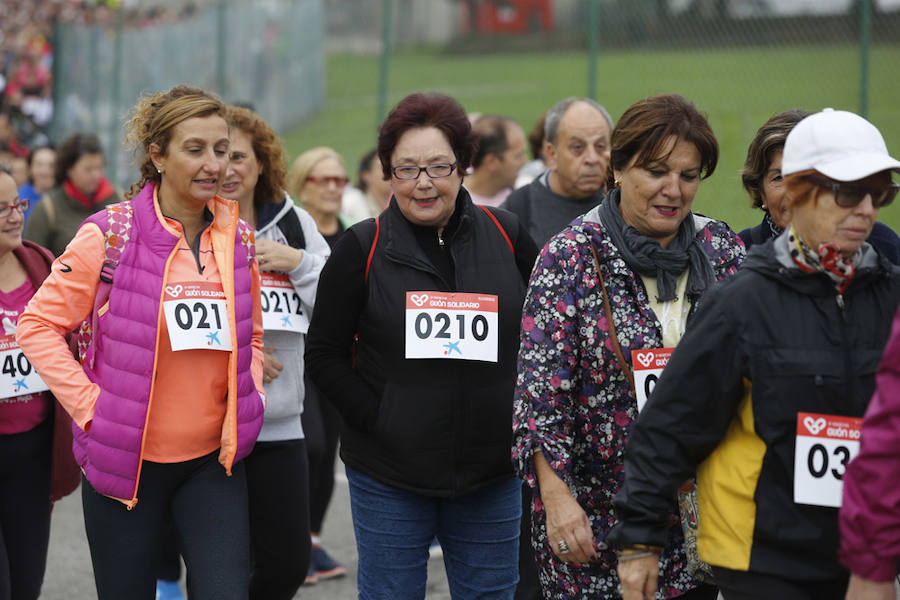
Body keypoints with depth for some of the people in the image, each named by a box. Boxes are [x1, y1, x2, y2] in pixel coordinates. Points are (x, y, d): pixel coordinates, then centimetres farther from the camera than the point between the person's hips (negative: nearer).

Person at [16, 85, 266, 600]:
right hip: (127, 461, -3)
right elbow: (39, 325, -6)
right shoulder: (111, 234, -8)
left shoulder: (239, 238, 5)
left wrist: (248, 402, 4)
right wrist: (91, 407, -12)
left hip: (214, 460, 3)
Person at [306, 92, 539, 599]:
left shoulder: (506, 237, 2)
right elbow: (325, 353, -1)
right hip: (388, 475, -2)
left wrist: (520, 419, 3)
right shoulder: (363, 248, -3)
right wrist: (375, 420, -11)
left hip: (491, 472, 2)